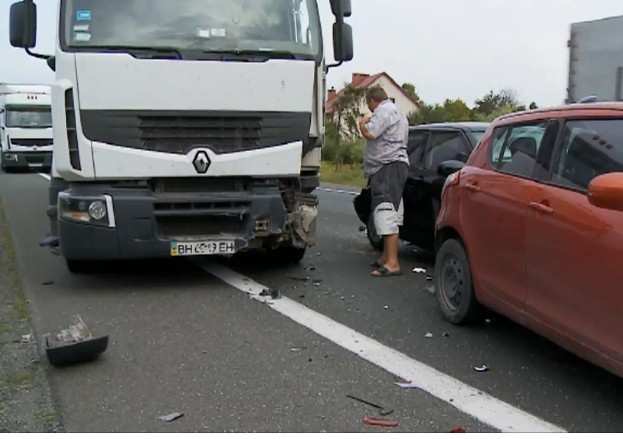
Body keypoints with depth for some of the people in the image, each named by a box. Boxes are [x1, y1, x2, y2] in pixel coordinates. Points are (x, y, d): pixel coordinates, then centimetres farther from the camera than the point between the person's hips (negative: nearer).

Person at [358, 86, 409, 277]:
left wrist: (363, 123, 0)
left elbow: (369, 133, -20)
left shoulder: (384, 110, -8)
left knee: (387, 214, -17)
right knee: (389, 214, 14)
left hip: (388, 167, -12)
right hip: (392, 166, 12)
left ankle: (392, 263, -21)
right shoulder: (396, 111, 27)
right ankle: (386, 258, 21)